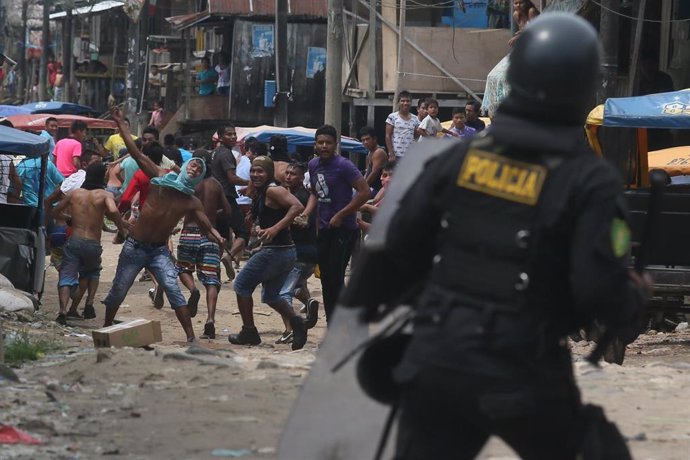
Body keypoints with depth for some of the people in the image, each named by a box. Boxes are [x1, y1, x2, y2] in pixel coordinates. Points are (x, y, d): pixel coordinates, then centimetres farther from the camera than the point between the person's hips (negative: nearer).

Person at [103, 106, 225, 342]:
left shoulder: (192, 202, -2)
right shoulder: (161, 178, -8)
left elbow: (207, 227, -7)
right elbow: (136, 153, -11)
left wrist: (218, 239, -31)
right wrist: (121, 124, -15)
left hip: (159, 251, 1)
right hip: (135, 247, -1)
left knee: (173, 289, -16)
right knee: (118, 290, 9)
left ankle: (191, 336, -17)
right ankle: (106, 328, 30)